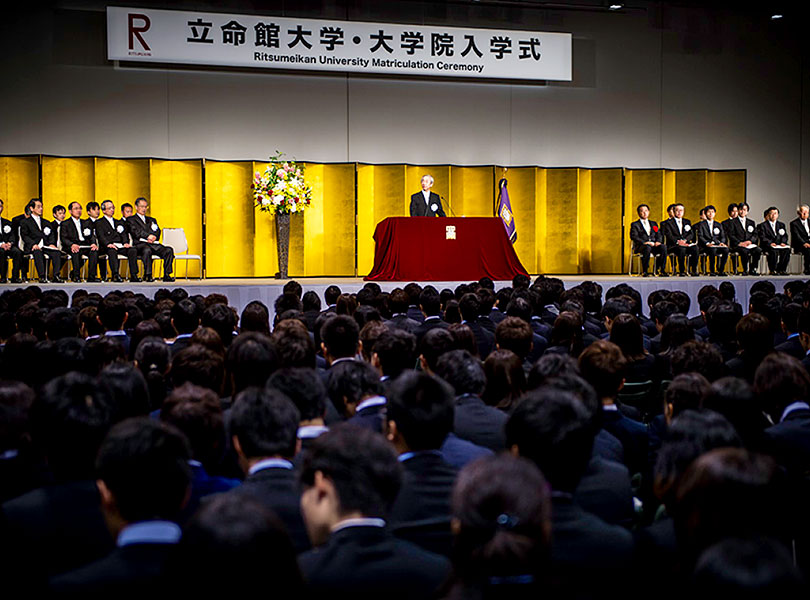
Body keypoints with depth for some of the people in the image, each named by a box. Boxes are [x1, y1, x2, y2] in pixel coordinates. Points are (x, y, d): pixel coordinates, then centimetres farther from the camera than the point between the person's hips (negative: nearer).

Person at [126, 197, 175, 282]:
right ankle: (148, 275, -36)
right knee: (147, 250, -40)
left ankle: (166, 275, -24)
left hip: (154, 244, 5)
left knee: (169, 250, -24)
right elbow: (135, 231, -4)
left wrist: (153, 237, -8)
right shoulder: (131, 220, 15)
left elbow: (157, 232, 16)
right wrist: (148, 236, -17)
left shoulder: (151, 220, 31)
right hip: (140, 244, -5)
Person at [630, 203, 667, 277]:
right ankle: (644, 271, -31)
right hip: (640, 246, -4)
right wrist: (644, 242, -19)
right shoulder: (635, 224, 11)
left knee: (663, 246, -29)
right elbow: (634, 237, -4)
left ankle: (662, 270, -26)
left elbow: (659, 235, 17)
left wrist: (658, 242, -7)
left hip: (654, 245, 4)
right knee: (647, 247, -39)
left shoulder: (654, 224, 26)